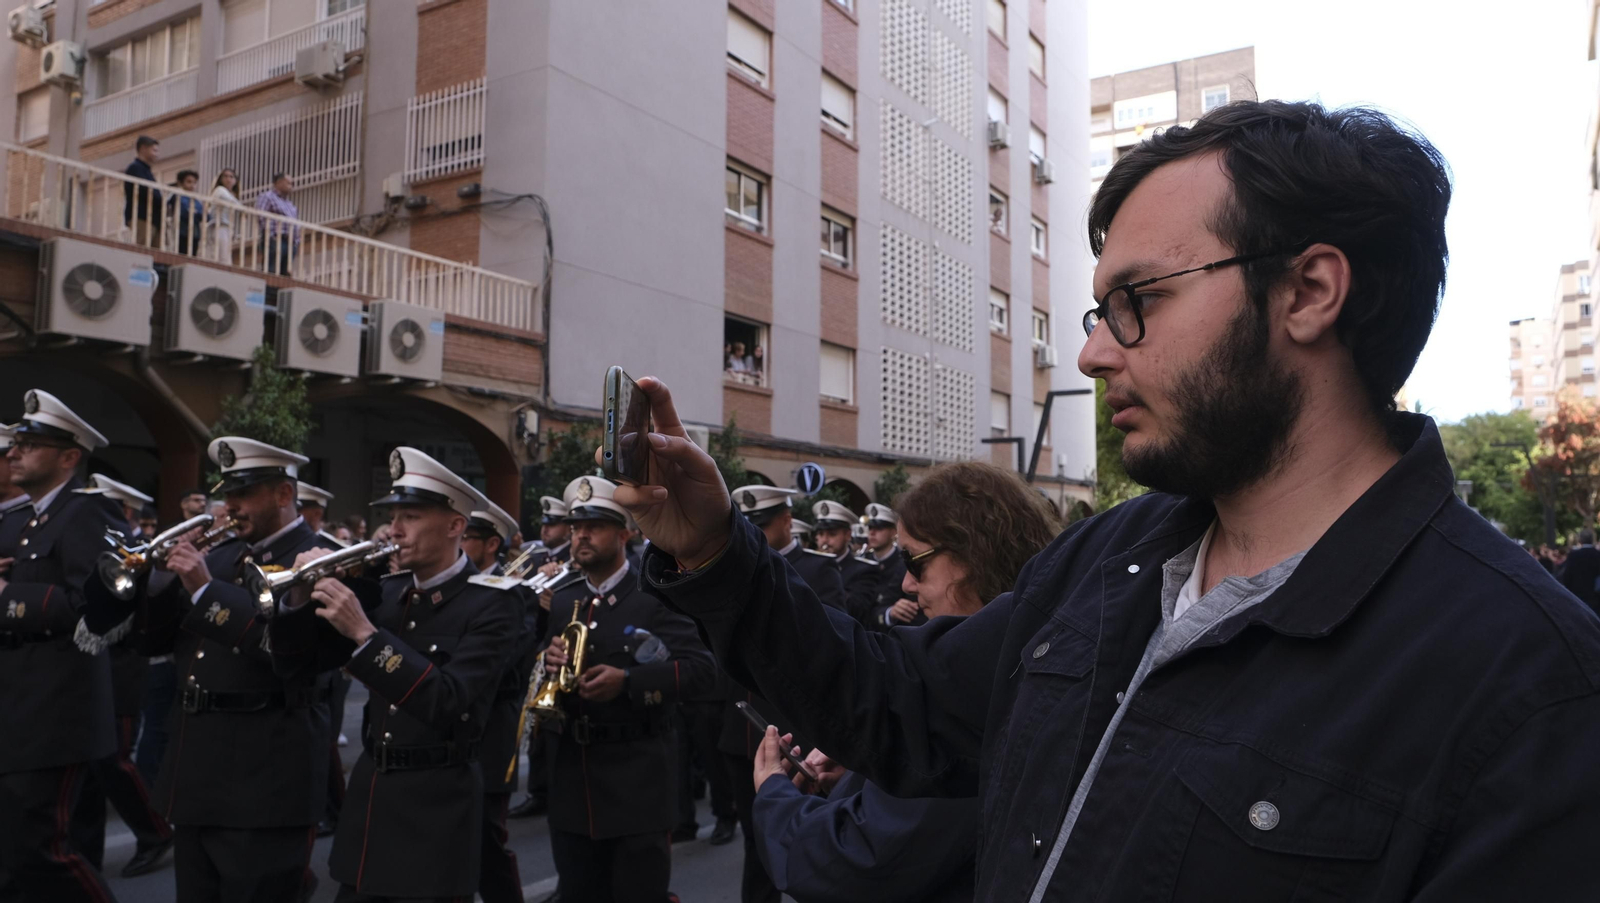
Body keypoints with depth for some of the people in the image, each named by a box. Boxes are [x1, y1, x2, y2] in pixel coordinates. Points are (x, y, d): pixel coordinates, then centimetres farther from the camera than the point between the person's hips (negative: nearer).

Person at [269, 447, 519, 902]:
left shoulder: (489, 606, -13)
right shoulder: (386, 591, 5)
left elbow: (448, 705, -26)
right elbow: (297, 663, 9)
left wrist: (364, 633, -29)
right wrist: (300, 597, -9)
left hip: (434, 804, -6)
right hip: (368, 790, 6)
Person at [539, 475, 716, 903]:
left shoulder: (655, 596, -7)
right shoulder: (563, 601, 11)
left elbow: (702, 667, -16)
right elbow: (547, 676, 14)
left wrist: (628, 682, -25)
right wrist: (549, 660, -8)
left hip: (636, 780, -5)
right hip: (571, 779, 6)